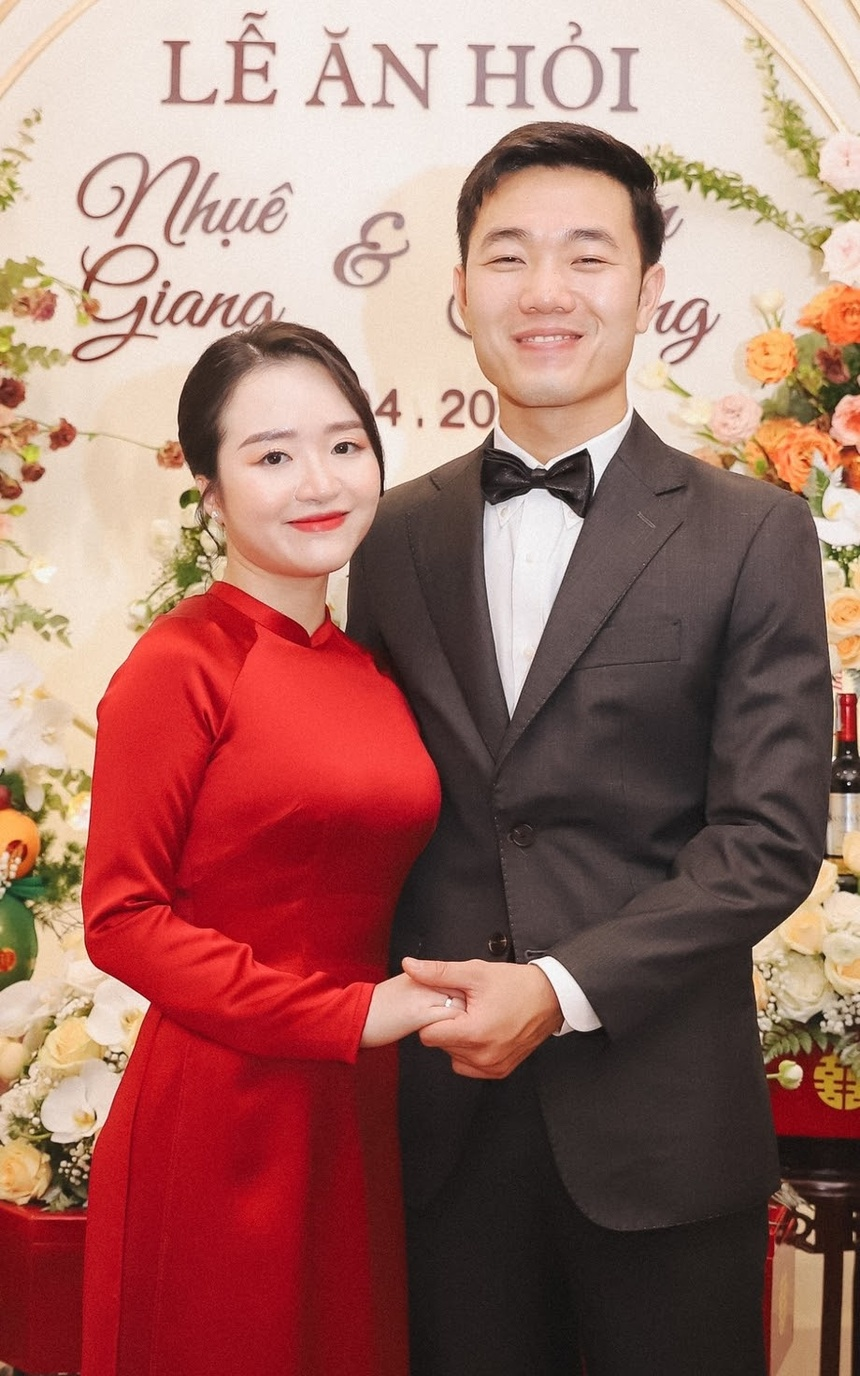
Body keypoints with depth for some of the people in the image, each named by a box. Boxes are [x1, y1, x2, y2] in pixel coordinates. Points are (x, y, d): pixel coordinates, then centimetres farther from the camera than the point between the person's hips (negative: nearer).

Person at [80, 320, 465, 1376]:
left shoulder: (368, 665, 7)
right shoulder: (180, 665, -12)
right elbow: (122, 918, -14)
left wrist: (417, 998, -1)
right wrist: (344, 1015, -17)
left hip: (366, 1111, 6)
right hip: (224, 1117, -6)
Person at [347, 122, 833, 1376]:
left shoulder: (752, 536, -4)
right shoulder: (398, 535, 6)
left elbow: (772, 836, -9)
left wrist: (562, 988, -17)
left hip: (659, 1118, -2)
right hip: (448, 1100, 3)